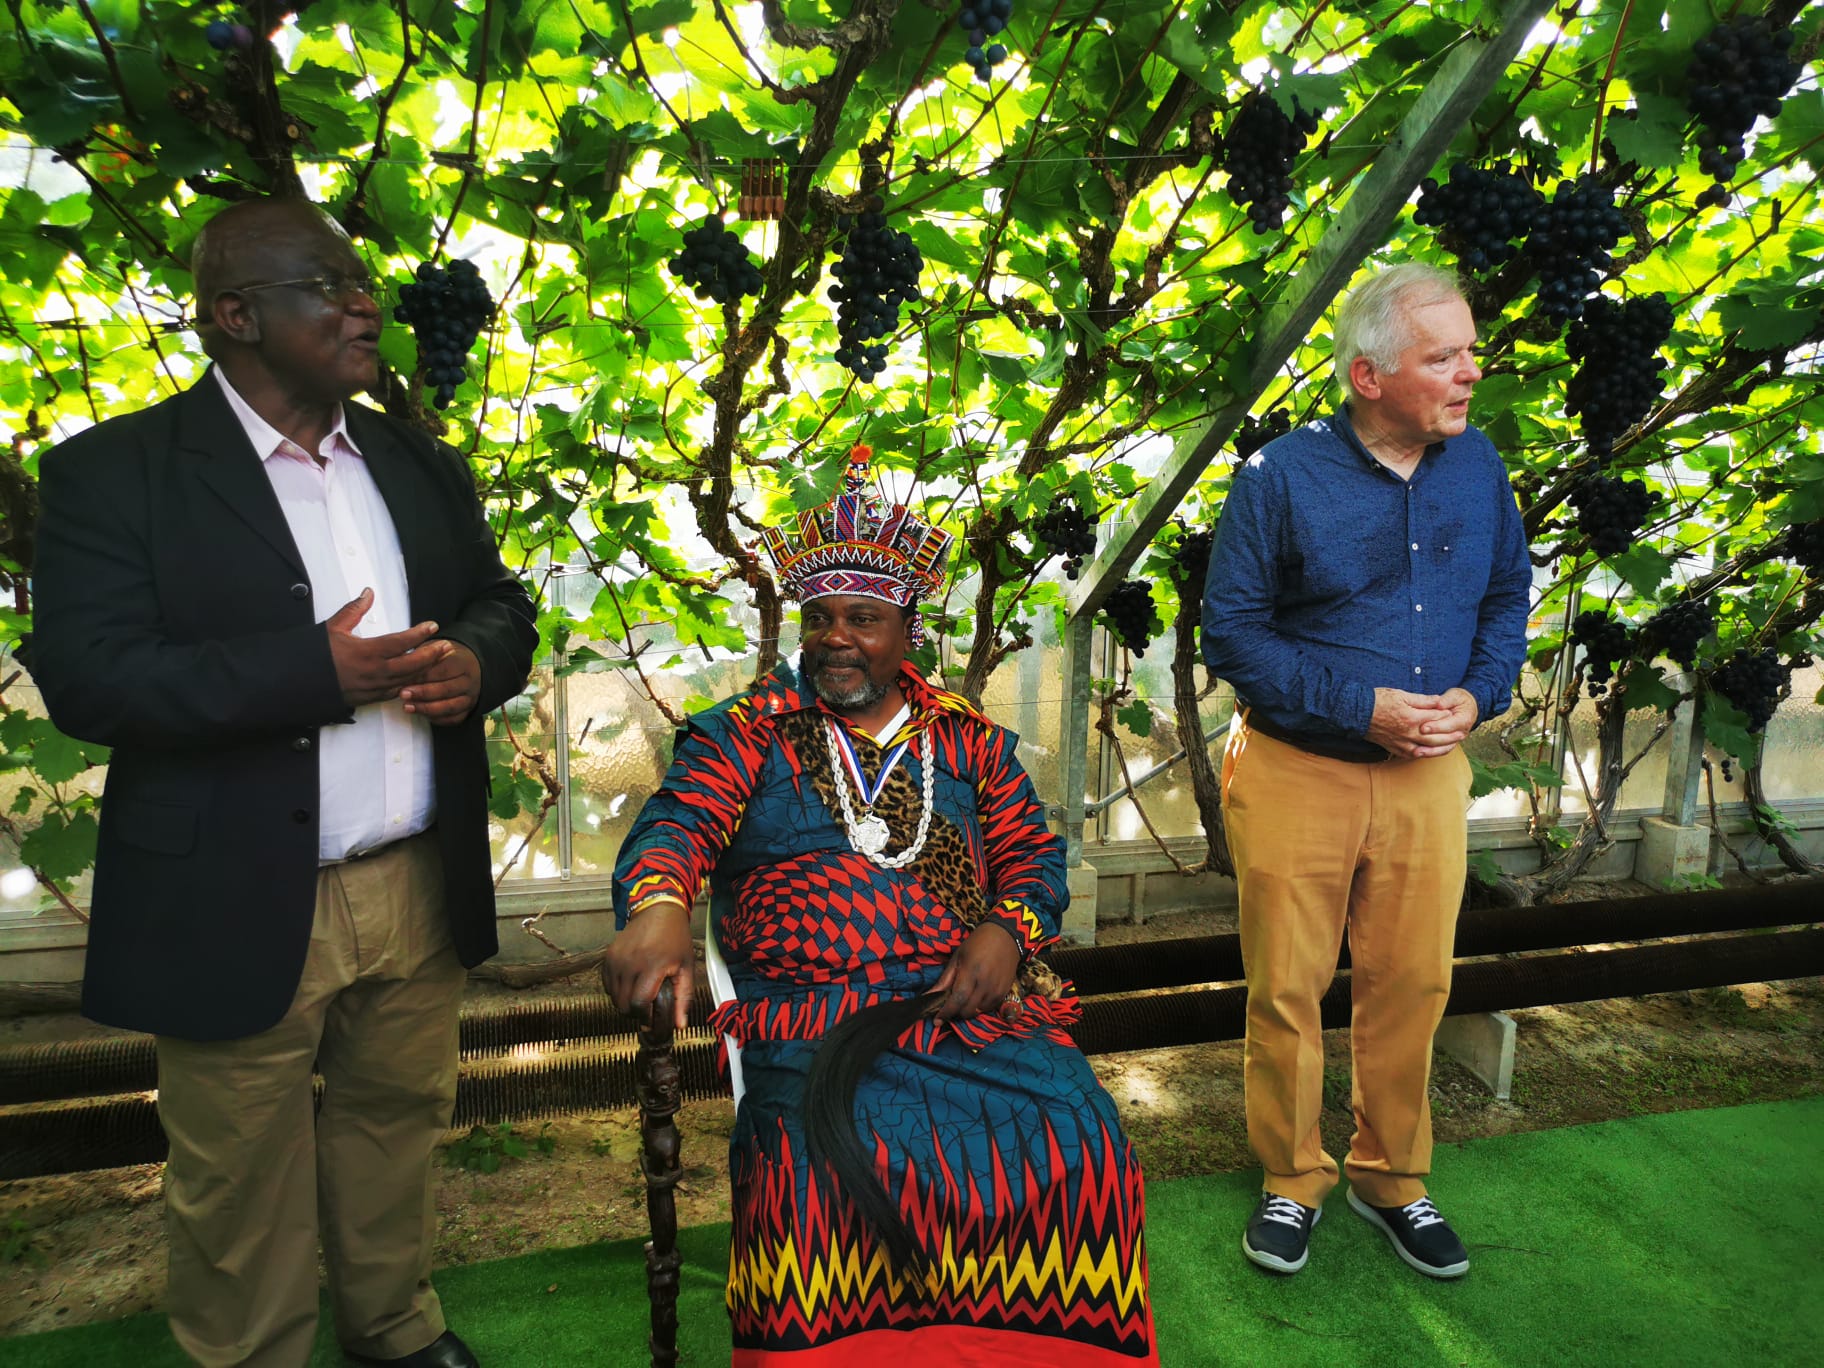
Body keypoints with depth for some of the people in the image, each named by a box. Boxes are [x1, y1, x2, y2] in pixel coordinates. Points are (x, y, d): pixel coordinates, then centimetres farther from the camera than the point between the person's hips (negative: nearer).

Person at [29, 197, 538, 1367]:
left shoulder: (421, 464, 9)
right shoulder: (115, 471, -7)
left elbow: (504, 606, 13)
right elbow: (88, 680, -15)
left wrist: (475, 660, -10)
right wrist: (320, 670, -23)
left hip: (422, 889, 5)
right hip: (242, 910, -4)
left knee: (398, 1127, 21)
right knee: (243, 1186, 13)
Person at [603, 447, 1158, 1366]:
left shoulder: (969, 739, 16)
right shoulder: (748, 731, 8)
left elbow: (1032, 856, 14)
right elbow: (677, 824, -7)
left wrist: (1008, 930, -8)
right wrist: (658, 907, -30)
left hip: (969, 1005, 3)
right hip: (808, 1021, -2)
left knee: (1078, 1148, -20)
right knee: (823, 1171, -30)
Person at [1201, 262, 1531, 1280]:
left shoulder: (1478, 464, 4)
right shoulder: (1282, 476, -10)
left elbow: (1508, 596, 13)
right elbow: (1233, 629, -10)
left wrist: (1476, 694, -6)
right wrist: (1362, 707, -16)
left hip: (1428, 774, 4)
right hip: (1296, 769, -4)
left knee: (1413, 983, 13)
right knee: (1286, 988, 6)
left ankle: (1392, 1180, 35)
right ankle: (1293, 1185, 28)